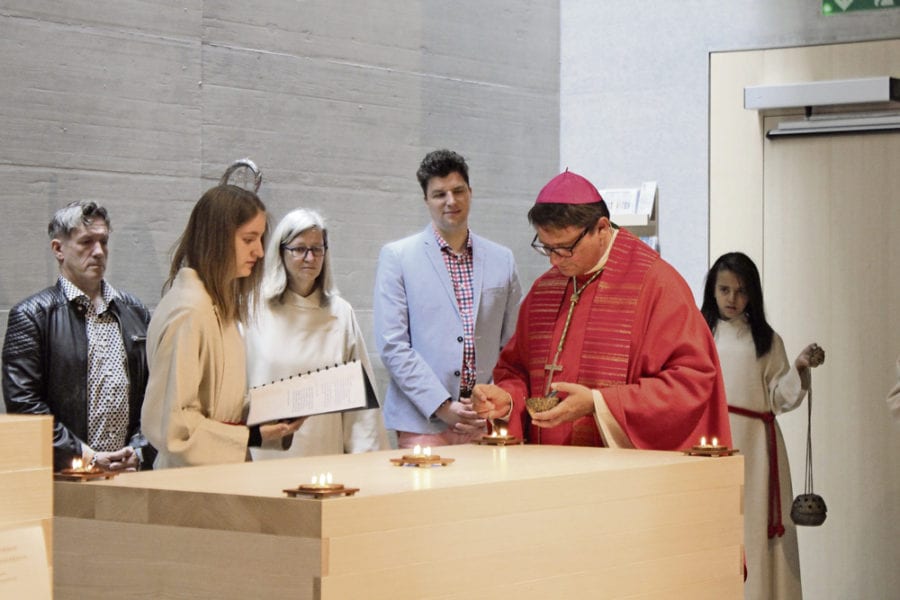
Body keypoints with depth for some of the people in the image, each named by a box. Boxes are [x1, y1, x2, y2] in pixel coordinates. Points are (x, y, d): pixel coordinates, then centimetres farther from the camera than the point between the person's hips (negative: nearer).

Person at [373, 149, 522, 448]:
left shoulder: (502, 260, 13)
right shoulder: (396, 257, 3)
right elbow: (392, 345, -3)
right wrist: (442, 406, -10)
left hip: (487, 423, 3)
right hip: (423, 423, -2)